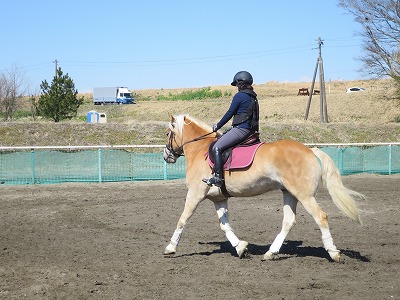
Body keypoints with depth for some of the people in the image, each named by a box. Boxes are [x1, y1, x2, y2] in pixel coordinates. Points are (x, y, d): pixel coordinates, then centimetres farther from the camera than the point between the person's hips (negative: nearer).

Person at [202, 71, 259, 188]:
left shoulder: (239, 96, -9)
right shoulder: (253, 97, 18)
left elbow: (229, 114, -8)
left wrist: (217, 126, 5)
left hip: (240, 129, -10)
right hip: (251, 130, 10)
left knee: (217, 147, -14)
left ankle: (218, 178, -22)